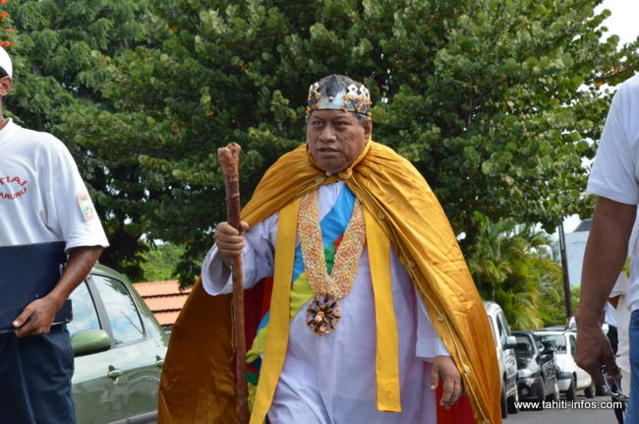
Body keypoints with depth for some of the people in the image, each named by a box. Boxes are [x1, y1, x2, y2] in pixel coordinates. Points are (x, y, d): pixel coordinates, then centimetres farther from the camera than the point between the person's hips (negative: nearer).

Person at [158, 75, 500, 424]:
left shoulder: (393, 183, -1)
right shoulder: (285, 185, 8)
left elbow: (434, 272, -5)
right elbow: (254, 262, 9)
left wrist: (442, 351, -13)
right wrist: (230, 251, -14)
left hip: (380, 369, -1)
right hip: (299, 367, 1)